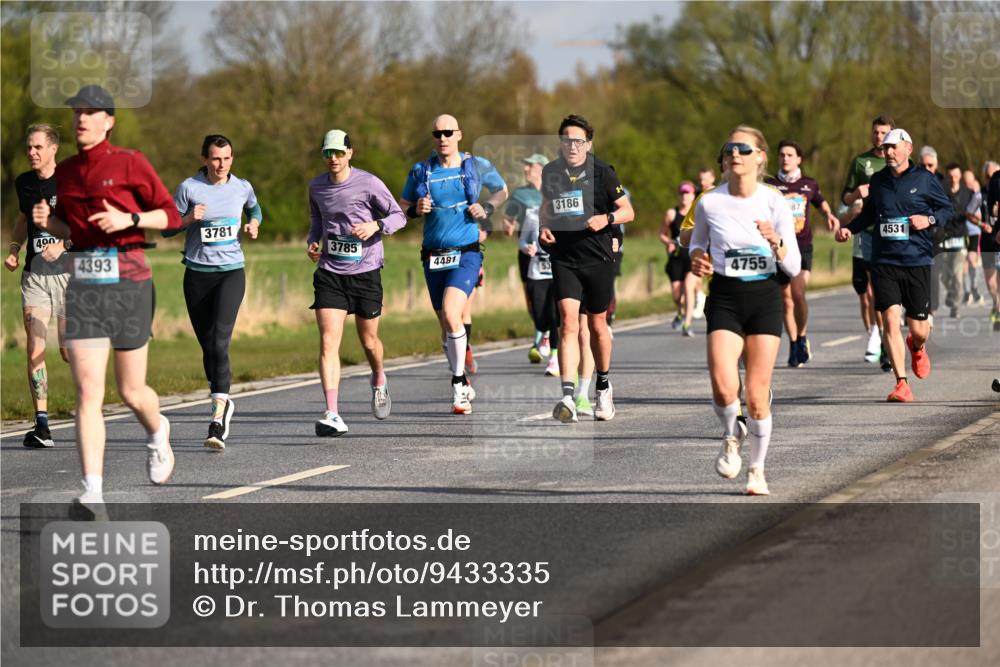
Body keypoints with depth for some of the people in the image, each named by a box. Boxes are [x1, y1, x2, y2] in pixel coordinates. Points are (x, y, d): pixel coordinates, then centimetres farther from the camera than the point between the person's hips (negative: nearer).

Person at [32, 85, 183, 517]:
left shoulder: (130, 163, -4)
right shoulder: (65, 172, 10)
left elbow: (172, 216, -2)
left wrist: (129, 220, -18)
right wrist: (46, 221, -1)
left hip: (129, 282, -3)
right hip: (84, 284, 3)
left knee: (131, 392, 8)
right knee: (88, 392, -10)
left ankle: (157, 433, 44)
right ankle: (92, 494, -13)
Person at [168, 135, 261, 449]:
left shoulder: (242, 187, 4)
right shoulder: (189, 187, -3)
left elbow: (254, 209, 27)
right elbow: (167, 228, 1)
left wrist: (254, 224, 6)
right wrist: (189, 219, -18)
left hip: (231, 272, -1)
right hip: (197, 273, 1)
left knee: (219, 342, -18)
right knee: (207, 346, 7)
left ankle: (218, 417, -25)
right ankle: (223, 403, 31)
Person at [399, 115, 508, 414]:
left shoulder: (477, 166, 2)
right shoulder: (420, 171, 6)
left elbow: (502, 190, 19)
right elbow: (401, 207, 14)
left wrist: (488, 208, -1)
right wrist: (416, 209, -8)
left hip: (467, 254, -3)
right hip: (433, 257, 3)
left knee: (450, 314, -23)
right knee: (447, 327, 8)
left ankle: (458, 382, -11)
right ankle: (463, 386, 25)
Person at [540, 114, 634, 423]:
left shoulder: (601, 172, -5)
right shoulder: (551, 172, 5)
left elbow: (628, 211, 0)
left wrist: (606, 218, -20)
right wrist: (543, 228, 3)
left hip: (598, 258, -1)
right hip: (563, 258, 1)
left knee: (597, 324, 11)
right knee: (568, 323, -13)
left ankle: (603, 386, 36)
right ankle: (568, 397, -23)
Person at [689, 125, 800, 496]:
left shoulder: (775, 203, -5)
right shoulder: (709, 203, -1)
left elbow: (793, 268, -3)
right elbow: (697, 240, 20)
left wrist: (776, 242, -21)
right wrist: (696, 258, -2)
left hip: (765, 299, 0)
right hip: (724, 299, 0)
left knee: (757, 396, -1)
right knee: (724, 388, -19)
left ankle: (757, 469, 20)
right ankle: (731, 437, 15)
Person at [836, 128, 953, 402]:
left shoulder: (924, 179, 1)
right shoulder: (878, 180, 10)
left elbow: (948, 210, 7)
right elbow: (869, 213, 24)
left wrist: (929, 220, -11)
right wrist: (849, 229, 9)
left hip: (917, 262, -2)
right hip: (884, 263, 2)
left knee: (918, 328, 3)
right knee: (891, 319, -13)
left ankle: (917, 348, 42)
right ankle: (902, 384, -9)